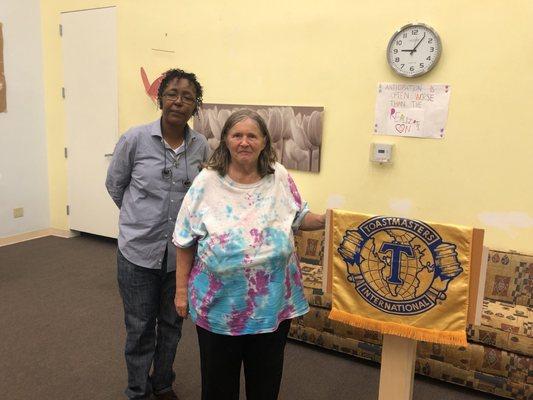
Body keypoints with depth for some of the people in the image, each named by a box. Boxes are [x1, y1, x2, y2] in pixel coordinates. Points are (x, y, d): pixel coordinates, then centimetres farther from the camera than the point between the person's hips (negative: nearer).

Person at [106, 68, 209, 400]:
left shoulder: (200, 145, -3)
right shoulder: (135, 139, -11)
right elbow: (115, 185, 5)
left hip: (181, 252, 3)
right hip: (139, 251, -2)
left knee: (172, 323, 18)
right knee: (140, 327, 12)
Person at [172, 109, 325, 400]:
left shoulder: (280, 177, -1)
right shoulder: (207, 182, -7)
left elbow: (299, 219, 10)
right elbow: (186, 242, -2)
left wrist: (324, 220, -10)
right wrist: (181, 289, -1)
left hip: (272, 301, 2)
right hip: (219, 300, -1)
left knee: (266, 376, 20)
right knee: (218, 377, 17)